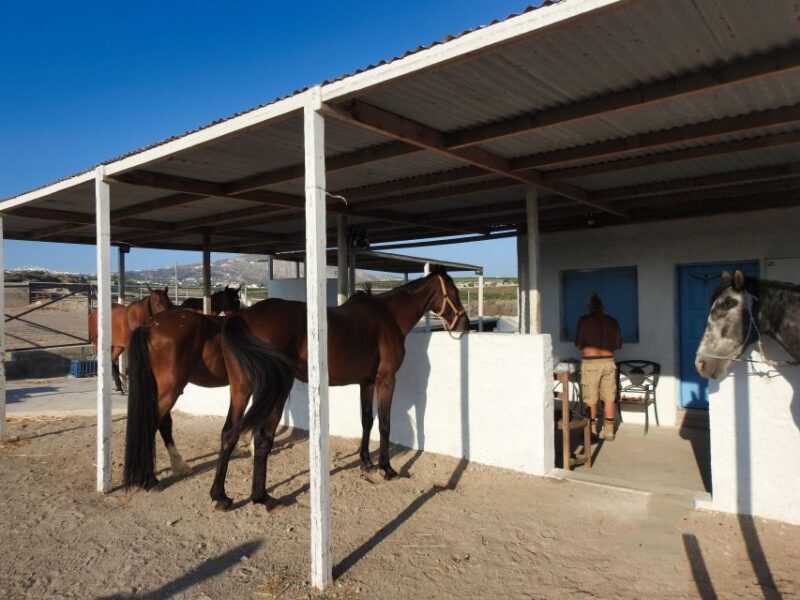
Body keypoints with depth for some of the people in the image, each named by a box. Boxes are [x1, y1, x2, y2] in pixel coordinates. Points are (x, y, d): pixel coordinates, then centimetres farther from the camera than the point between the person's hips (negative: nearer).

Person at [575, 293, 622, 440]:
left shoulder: (584, 320, -5)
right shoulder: (612, 321, 5)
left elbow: (578, 343, -2)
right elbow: (618, 344, 10)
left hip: (590, 363, -3)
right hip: (608, 362, 4)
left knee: (591, 400, 4)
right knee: (609, 398, 10)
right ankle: (608, 432, 14)